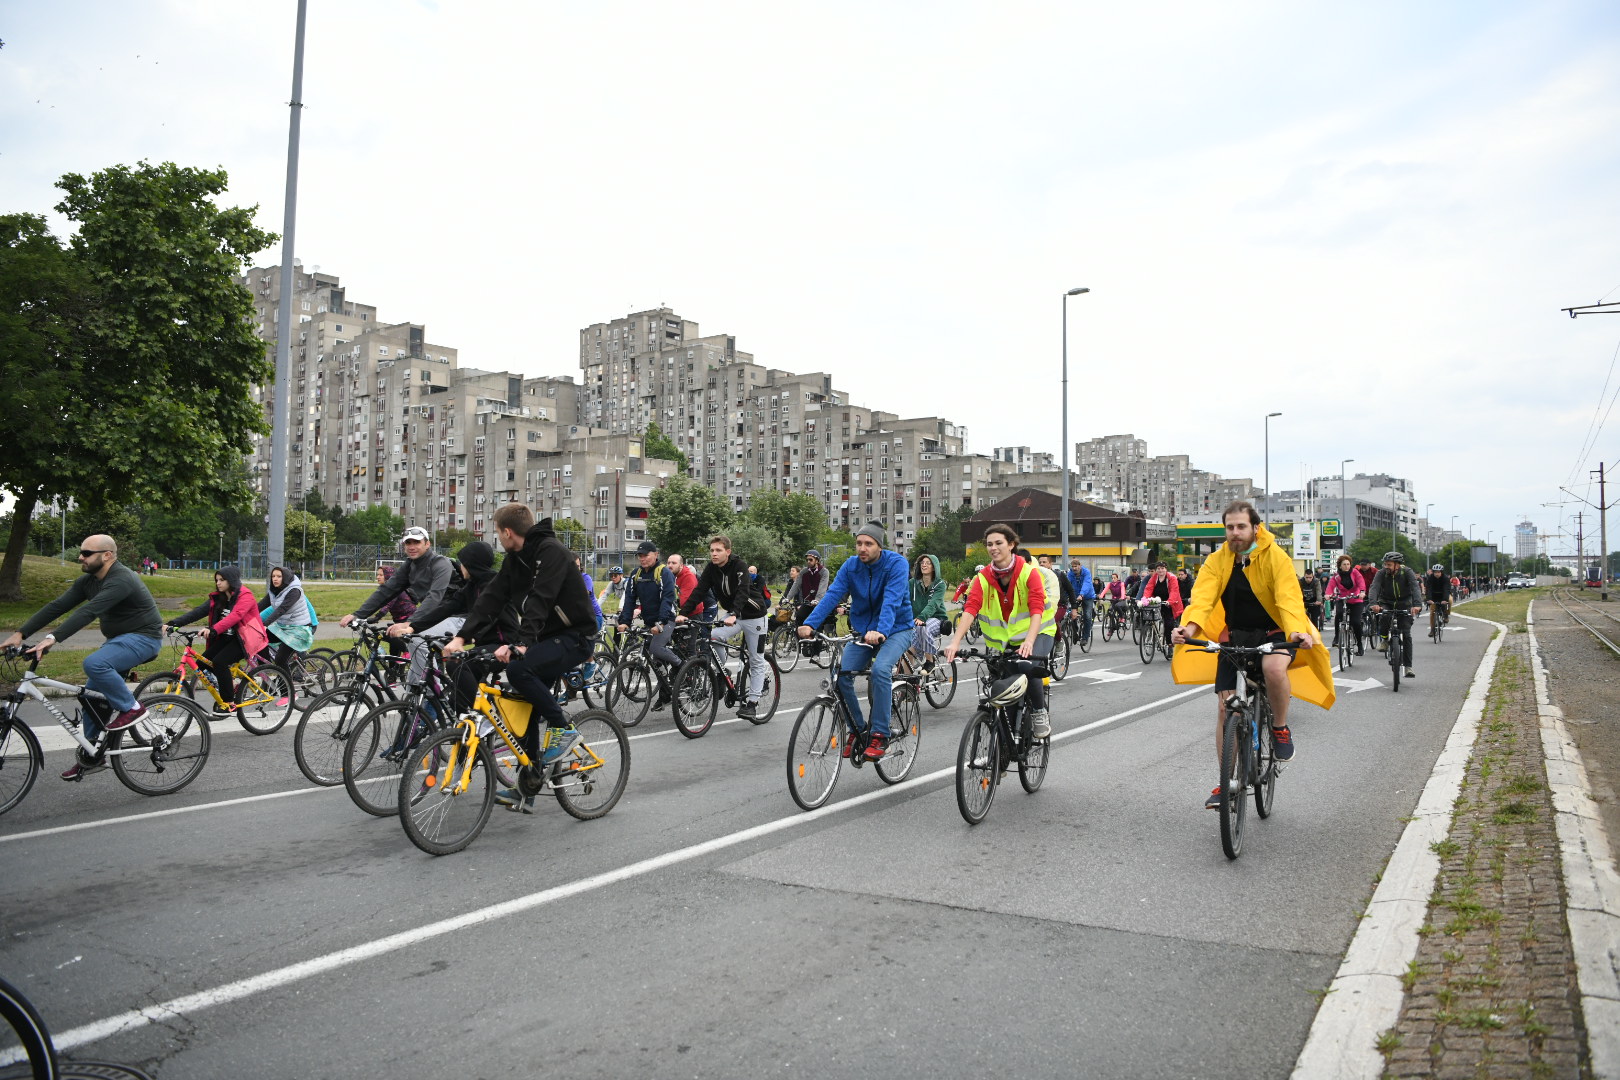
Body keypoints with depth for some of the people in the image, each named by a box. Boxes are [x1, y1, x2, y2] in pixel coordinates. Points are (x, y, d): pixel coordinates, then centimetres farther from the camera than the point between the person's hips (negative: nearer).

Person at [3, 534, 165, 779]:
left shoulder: (121, 580, -25)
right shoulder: (87, 581, 3)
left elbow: (88, 611, -35)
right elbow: (57, 606, -1)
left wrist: (52, 638, -42)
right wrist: (20, 633, -9)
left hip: (144, 637, -9)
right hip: (118, 639, 9)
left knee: (94, 664, -32)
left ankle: (130, 707, -12)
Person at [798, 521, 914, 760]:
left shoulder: (896, 563, -16)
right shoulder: (851, 565, -3)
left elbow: (892, 600, -31)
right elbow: (832, 595, -14)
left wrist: (881, 631, -48)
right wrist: (809, 624, -29)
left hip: (896, 630, -4)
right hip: (862, 631, 5)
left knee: (880, 669, -31)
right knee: (841, 674, -15)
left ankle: (879, 735, -20)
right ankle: (857, 731, 6)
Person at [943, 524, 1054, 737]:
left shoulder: (1029, 571, -17)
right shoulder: (983, 578, -8)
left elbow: (1037, 608, -27)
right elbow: (970, 609, -21)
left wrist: (1029, 641, -43)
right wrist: (955, 642, -35)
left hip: (1036, 632, -4)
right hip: (1002, 637, 4)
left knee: (1028, 666, -31)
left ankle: (1040, 712, -7)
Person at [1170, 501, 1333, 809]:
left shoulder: (1276, 558, -13)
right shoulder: (1217, 561, -5)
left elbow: (1289, 599, -26)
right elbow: (1202, 597, -21)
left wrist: (1296, 632, -46)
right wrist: (1190, 626, -41)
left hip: (1273, 633, -3)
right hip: (1235, 636, 3)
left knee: (1274, 667, -38)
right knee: (1225, 708, -3)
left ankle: (1280, 728, -8)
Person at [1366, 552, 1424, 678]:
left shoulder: (1407, 572, -17)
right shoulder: (1381, 573, -14)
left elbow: (1415, 588, -30)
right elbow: (1374, 588, -28)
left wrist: (1417, 604, -48)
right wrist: (1373, 603, -47)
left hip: (1404, 605, -1)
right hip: (1387, 602, 1)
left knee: (1406, 634, -9)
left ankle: (1408, 666, -5)